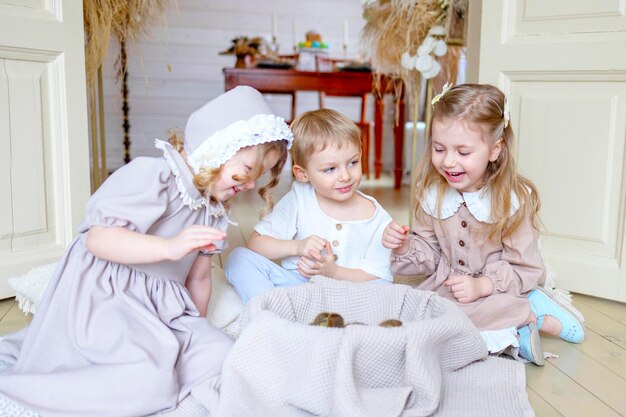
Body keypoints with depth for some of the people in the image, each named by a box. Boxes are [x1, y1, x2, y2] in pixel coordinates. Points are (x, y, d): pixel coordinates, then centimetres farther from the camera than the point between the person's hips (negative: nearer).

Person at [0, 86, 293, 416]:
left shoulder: (211, 208, 16)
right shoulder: (152, 175, -12)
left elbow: (198, 278, 21)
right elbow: (98, 237, -22)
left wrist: (197, 329, 23)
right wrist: (170, 247, -31)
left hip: (161, 304, 9)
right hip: (103, 298, -9)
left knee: (223, 357, -10)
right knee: (148, 379, -29)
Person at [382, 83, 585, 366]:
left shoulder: (515, 200, -15)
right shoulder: (432, 194, -2)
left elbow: (525, 269, -13)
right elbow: (429, 254, 5)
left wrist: (482, 285, -28)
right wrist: (405, 247, -17)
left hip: (497, 290, -5)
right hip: (444, 286, 6)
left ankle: (532, 314, -7)